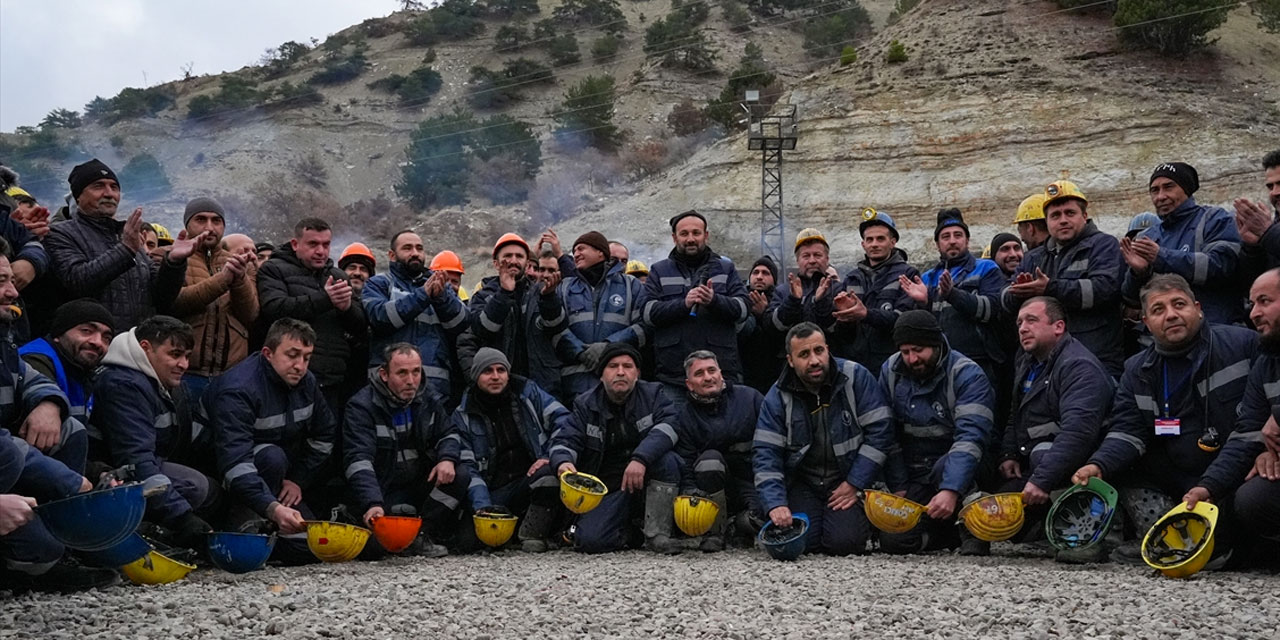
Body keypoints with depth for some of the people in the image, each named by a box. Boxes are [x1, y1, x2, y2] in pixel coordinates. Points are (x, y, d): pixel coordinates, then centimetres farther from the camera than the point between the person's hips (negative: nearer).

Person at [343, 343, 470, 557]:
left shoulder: (427, 401, 4)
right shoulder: (362, 406, -16)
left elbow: (448, 434, 12)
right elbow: (358, 460, -27)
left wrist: (447, 459, -15)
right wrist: (372, 505, -42)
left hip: (420, 487, 5)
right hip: (383, 495, -5)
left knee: (460, 475, -20)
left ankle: (424, 536, -15)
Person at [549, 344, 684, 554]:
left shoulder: (653, 394, 0)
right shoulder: (586, 405, 3)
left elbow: (668, 426, -18)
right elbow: (564, 440, -6)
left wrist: (641, 458, -35)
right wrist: (563, 461, -32)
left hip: (647, 480, 0)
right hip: (607, 489, 0)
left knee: (667, 459, -32)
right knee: (589, 540, -23)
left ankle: (656, 534, -22)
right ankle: (626, 531, 13)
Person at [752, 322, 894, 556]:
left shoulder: (857, 378, -9)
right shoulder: (778, 397, -5)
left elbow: (879, 431, -10)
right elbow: (765, 453, -9)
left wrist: (854, 485, -13)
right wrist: (775, 504, -23)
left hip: (849, 481, -2)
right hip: (803, 483, 2)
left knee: (844, 541, -21)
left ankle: (862, 516, 14)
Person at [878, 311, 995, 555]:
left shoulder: (967, 375, -16)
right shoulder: (890, 372, 0)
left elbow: (972, 437, -28)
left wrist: (950, 491, -41)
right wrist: (900, 490, -6)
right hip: (914, 478, 4)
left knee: (945, 467, -38)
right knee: (892, 540, -16)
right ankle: (952, 534, 11)